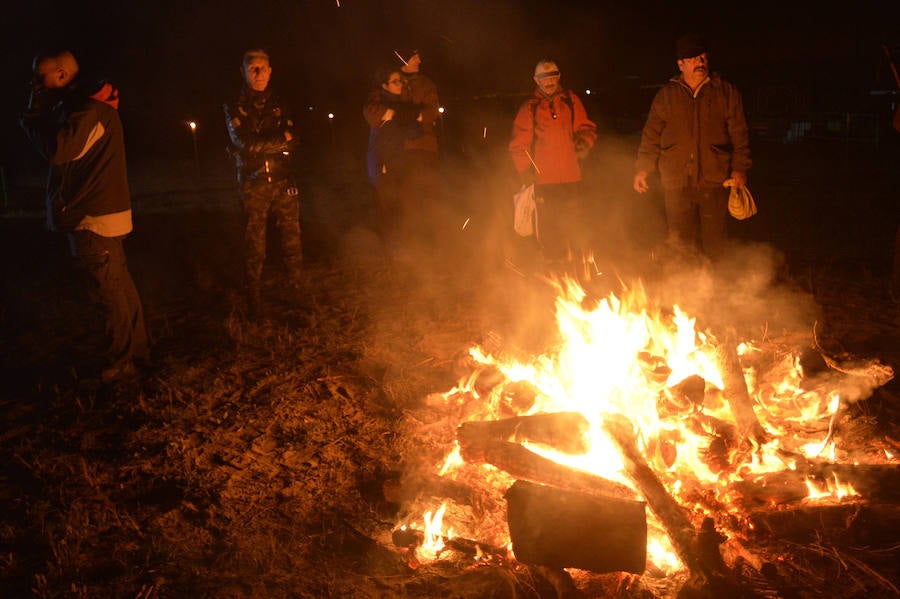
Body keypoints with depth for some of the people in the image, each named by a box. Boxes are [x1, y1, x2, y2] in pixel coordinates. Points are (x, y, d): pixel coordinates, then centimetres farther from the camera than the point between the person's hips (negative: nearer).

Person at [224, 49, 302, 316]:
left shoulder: (278, 104, 11)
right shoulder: (235, 107, 1)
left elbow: (291, 140, 3)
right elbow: (244, 144, -13)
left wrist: (263, 144, -12)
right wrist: (279, 140, -8)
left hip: (283, 181, 3)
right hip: (253, 185, -3)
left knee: (292, 237, 3)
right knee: (254, 244, 1)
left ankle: (297, 287, 18)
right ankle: (252, 299, 11)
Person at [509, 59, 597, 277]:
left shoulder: (570, 101, 11)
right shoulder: (529, 108, 7)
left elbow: (587, 127, 14)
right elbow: (518, 144, 7)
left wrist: (584, 142, -8)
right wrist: (525, 171, -3)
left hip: (571, 176, 1)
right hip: (543, 178, -1)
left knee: (574, 225, 2)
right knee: (548, 227, 1)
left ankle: (578, 265, 15)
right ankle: (555, 271, 10)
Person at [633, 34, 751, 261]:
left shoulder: (726, 93, 7)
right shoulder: (666, 95, 10)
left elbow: (739, 134, 7)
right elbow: (651, 135, 13)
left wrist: (739, 168, -1)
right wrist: (643, 168, 5)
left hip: (714, 182, -1)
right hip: (677, 183, 1)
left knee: (714, 243, 1)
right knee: (680, 242, 3)